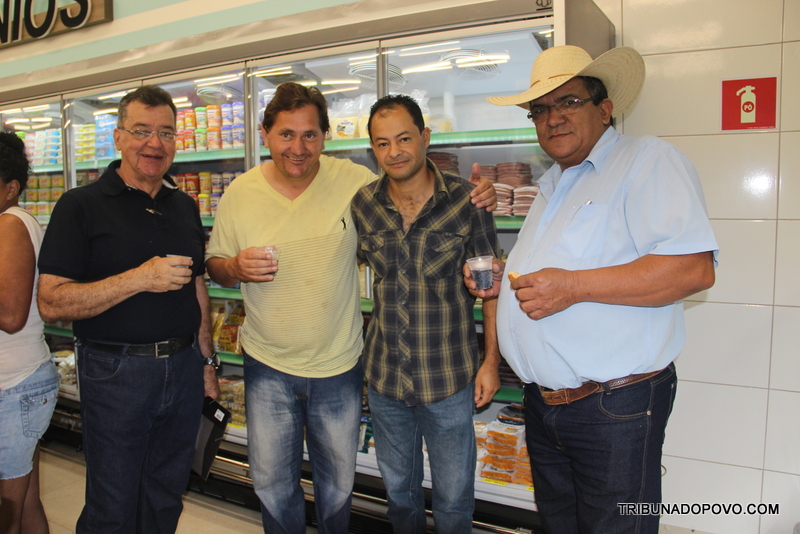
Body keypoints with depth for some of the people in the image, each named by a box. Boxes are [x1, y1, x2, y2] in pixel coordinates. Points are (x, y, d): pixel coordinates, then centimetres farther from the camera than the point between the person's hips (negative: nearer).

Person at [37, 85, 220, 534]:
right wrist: (139, 279, -24)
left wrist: (207, 361, 12)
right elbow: (52, 303, -15)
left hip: (183, 367, 5)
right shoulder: (82, 206, -8)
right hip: (116, 373, -4)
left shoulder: (185, 207, 9)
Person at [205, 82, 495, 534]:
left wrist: (471, 200, -16)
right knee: (272, 482, 17)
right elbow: (215, 266, 5)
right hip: (268, 366, 1)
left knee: (338, 480, 20)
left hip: (339, 365, 0)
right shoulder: (239, 195, -6)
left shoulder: (355, 181, -10)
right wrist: (236, 267, -18)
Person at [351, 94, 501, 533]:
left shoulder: (466, 200, -11)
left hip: (449, 379, -3)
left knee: (454, 496, 15)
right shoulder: (362, 205, -3)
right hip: (383, 376, 3)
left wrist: (491, 360, -6)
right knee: (397, 488, 23)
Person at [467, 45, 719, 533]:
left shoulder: (649, 160, -9)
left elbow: (693, 268, -23)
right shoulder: (554, 184, 18)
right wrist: (506, 278, 9)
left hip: (615, 408, -8)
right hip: (543, 402, 8)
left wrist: (575, 285, -27)